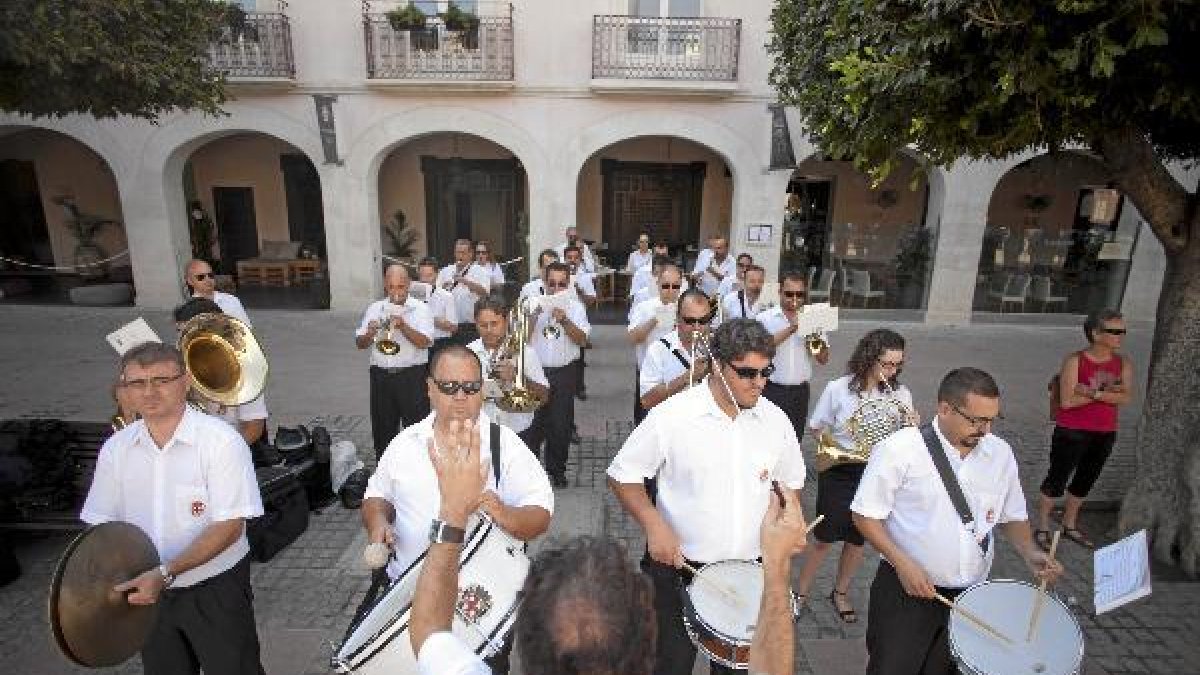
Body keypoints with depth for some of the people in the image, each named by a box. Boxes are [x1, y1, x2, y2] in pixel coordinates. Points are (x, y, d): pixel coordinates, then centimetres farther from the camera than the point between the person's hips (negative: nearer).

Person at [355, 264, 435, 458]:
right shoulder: (375, 308, 11)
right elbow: (360, 343, 9)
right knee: (382, 429, 13)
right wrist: (370, 334, -11)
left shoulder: (420, 309, 0)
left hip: (412, 376, -3)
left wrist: (403, 326, -22)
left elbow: (424, 342, -12)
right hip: (381, 375, 4)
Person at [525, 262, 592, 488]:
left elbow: (582, 340, -8)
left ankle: (557, 469, 25)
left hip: (564, 373, 0)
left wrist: (564, 320, -20)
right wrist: (534, 315, -16)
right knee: (533, 422, 4)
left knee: (561, 424, 7)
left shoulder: (575, 307, 2)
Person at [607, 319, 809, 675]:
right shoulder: (672, 416, -18)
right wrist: (653, 525, -22)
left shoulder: (775, 420, -4)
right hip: (679, 566, -3)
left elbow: (790, 481, 13)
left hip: (748, 571, 4)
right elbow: (622, 475, -10)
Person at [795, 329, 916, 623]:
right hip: (839, 473, -3)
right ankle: (801, 592, 26)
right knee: (825, 538, 4)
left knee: (857, 539, 16)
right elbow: (817, 429, -1)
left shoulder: (900, 394, -4)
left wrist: (912, 427, -17)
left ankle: (840, 592, 40)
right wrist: (840, 443, -17)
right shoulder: (839, 389, -12)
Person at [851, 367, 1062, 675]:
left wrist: (1029, 551, -5)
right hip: (906, 591, -5)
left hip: (973, 594, 5)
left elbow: (1012, 516, 13)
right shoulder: (898, 449, -18)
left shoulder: (1001, 453, 0)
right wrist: (903, 563, -21)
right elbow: (866, 515, -13)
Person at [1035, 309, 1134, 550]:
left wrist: (1092, 392, -23)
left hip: (1105, 434, 5)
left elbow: (1126, 397, -12)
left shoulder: (1124, 364, 1)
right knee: (1057, 480, 3)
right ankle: (1042, 529, 16)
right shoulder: (1074, 361, -13)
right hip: (1072, 432, -5)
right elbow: (1067, 401, -19)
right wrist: (1108, 392, -15)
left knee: (1085, 481, 17)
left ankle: (1070, 526, 35)